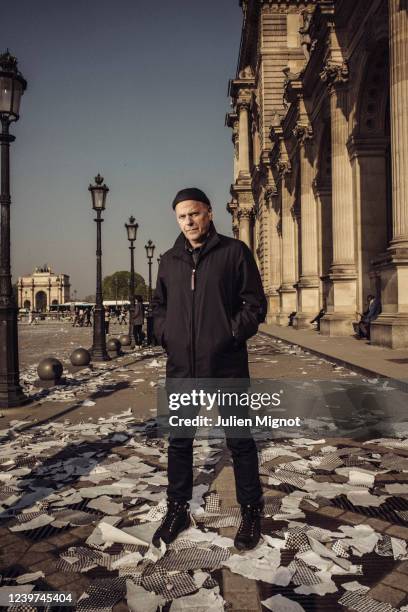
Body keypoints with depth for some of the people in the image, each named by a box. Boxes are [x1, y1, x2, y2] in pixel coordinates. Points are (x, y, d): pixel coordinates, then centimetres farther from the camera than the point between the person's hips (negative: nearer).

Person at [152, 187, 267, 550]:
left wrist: (231, 336, -14)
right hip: (180, 367, 4)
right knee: (179, 441, 14)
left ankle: (251, 512, 26)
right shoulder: (170, 260, 11)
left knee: (239, 441, 8)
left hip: (226, 366, -4)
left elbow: (255, 303, -3)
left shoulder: (234, 252, -1)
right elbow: (159, 305, 21)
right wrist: (165, 335, 4)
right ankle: (178, 510, 31)